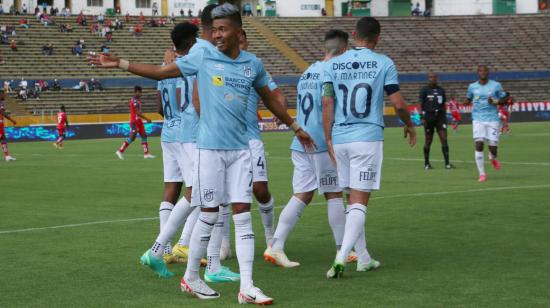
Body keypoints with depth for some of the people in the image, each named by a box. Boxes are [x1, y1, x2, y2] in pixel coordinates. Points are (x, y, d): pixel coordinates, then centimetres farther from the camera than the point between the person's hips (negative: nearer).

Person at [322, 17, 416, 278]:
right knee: (359, 202, -4)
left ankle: (363, 259, 20)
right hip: (368, 138, -4)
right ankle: (341, 257, -18)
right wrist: (409, 126, 15)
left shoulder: (333, 65, 6)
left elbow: (327, 103, 1)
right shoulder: (384, 64, -2)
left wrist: (329, 140, 6)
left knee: (353, 200, 14)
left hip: (340, 139, 4)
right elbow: (398, 104, -3)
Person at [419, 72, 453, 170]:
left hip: (440, 116, 3)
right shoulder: (424, 90, 0)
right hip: (429, 117, -3)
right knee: (428, 141, 4)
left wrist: (445, 116, 16)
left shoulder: (441, 90, 12)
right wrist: (422, 117, -11)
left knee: (444, 139, -7)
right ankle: (426, 164, 15)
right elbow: (421, 105, -3)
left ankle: (447, 163, -8)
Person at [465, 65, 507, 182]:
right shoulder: (472, 86, 6)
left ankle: (493, 158, 37)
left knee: (493, 146, -3)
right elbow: (468, 100, 21)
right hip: (478, 120, 1)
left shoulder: (496, 85, 2)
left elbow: (504, 99, 7)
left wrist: (495, 102, -12)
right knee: (479, 145, -13)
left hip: (492, 119, 0)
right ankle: (482, 174, -5)